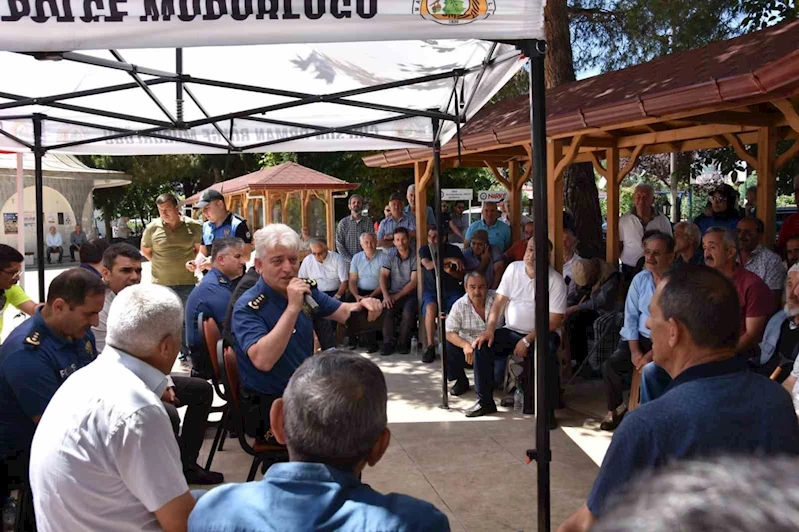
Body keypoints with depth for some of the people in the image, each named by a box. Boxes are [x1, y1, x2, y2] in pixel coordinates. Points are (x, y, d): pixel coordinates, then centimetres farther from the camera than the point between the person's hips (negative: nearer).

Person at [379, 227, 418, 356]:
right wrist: (386, 295, -17)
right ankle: (388, 342, -13)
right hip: (392, 293, 2)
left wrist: (397, 296, -14)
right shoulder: (389, 255, 6)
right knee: (386, 310, -27)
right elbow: (383, 276, -1)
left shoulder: (415, 257, -4)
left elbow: (413, 282, -9)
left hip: (409, 294, -2)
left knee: (408, 312, -30)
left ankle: (402, 342, -10)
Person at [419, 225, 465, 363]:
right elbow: (428, 265, -18)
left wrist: (450, 271, -16)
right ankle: (430, 347, -25)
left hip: (452, 291, 1)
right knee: (431, 308, -34)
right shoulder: (424, 250, 3)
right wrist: (449, 260, -20)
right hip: (431, 291, -1)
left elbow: (463, 275, 3)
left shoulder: (454, 250, 3)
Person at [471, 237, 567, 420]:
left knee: (547, 355, -35)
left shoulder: (555, 280, -11)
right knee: (482, 347, -18)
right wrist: (490, 329, -13)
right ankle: (485, 401, -2)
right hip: (511, 331, 4)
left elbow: (554, 321, -14)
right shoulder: (513, 268, 0)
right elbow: (499, 301, 1)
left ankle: (548, 409, -19)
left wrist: (527, 340, -21)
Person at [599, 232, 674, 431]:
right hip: (640, 338, 5)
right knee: (610, 365, -13)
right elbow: (631, 316, 6)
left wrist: (651, 354, -19)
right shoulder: (640, 279, 5)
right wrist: (635, 350, -5)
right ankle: (616, 408, 11)